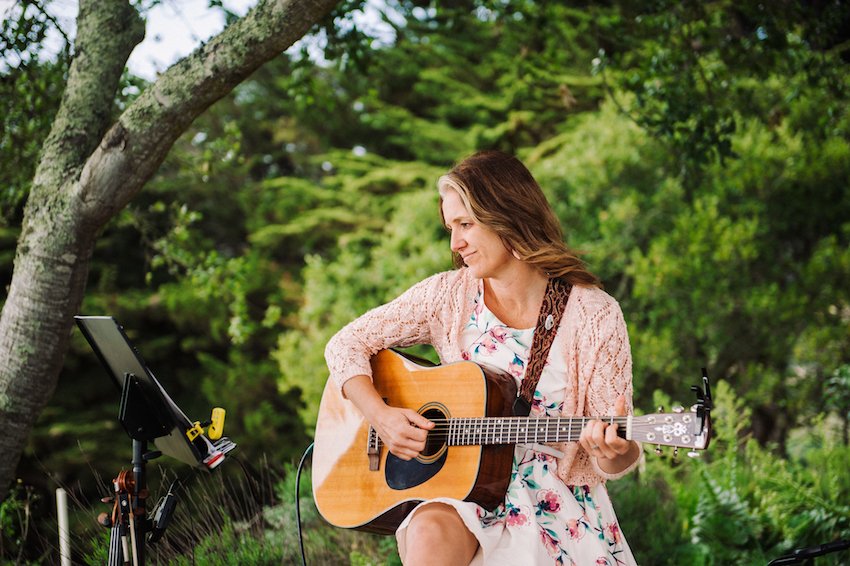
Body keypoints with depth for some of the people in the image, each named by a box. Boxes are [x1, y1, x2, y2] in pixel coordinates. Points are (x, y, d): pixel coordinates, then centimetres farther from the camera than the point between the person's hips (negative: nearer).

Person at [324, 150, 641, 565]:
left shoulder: (594, 315, -7)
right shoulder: (448, 295, 1)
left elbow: (613, 457, -6)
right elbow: (347, 344, 5)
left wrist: (614, 453, -30)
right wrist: (380, 415, -12)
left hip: (557, 503, -1)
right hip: (462, 490, 2)